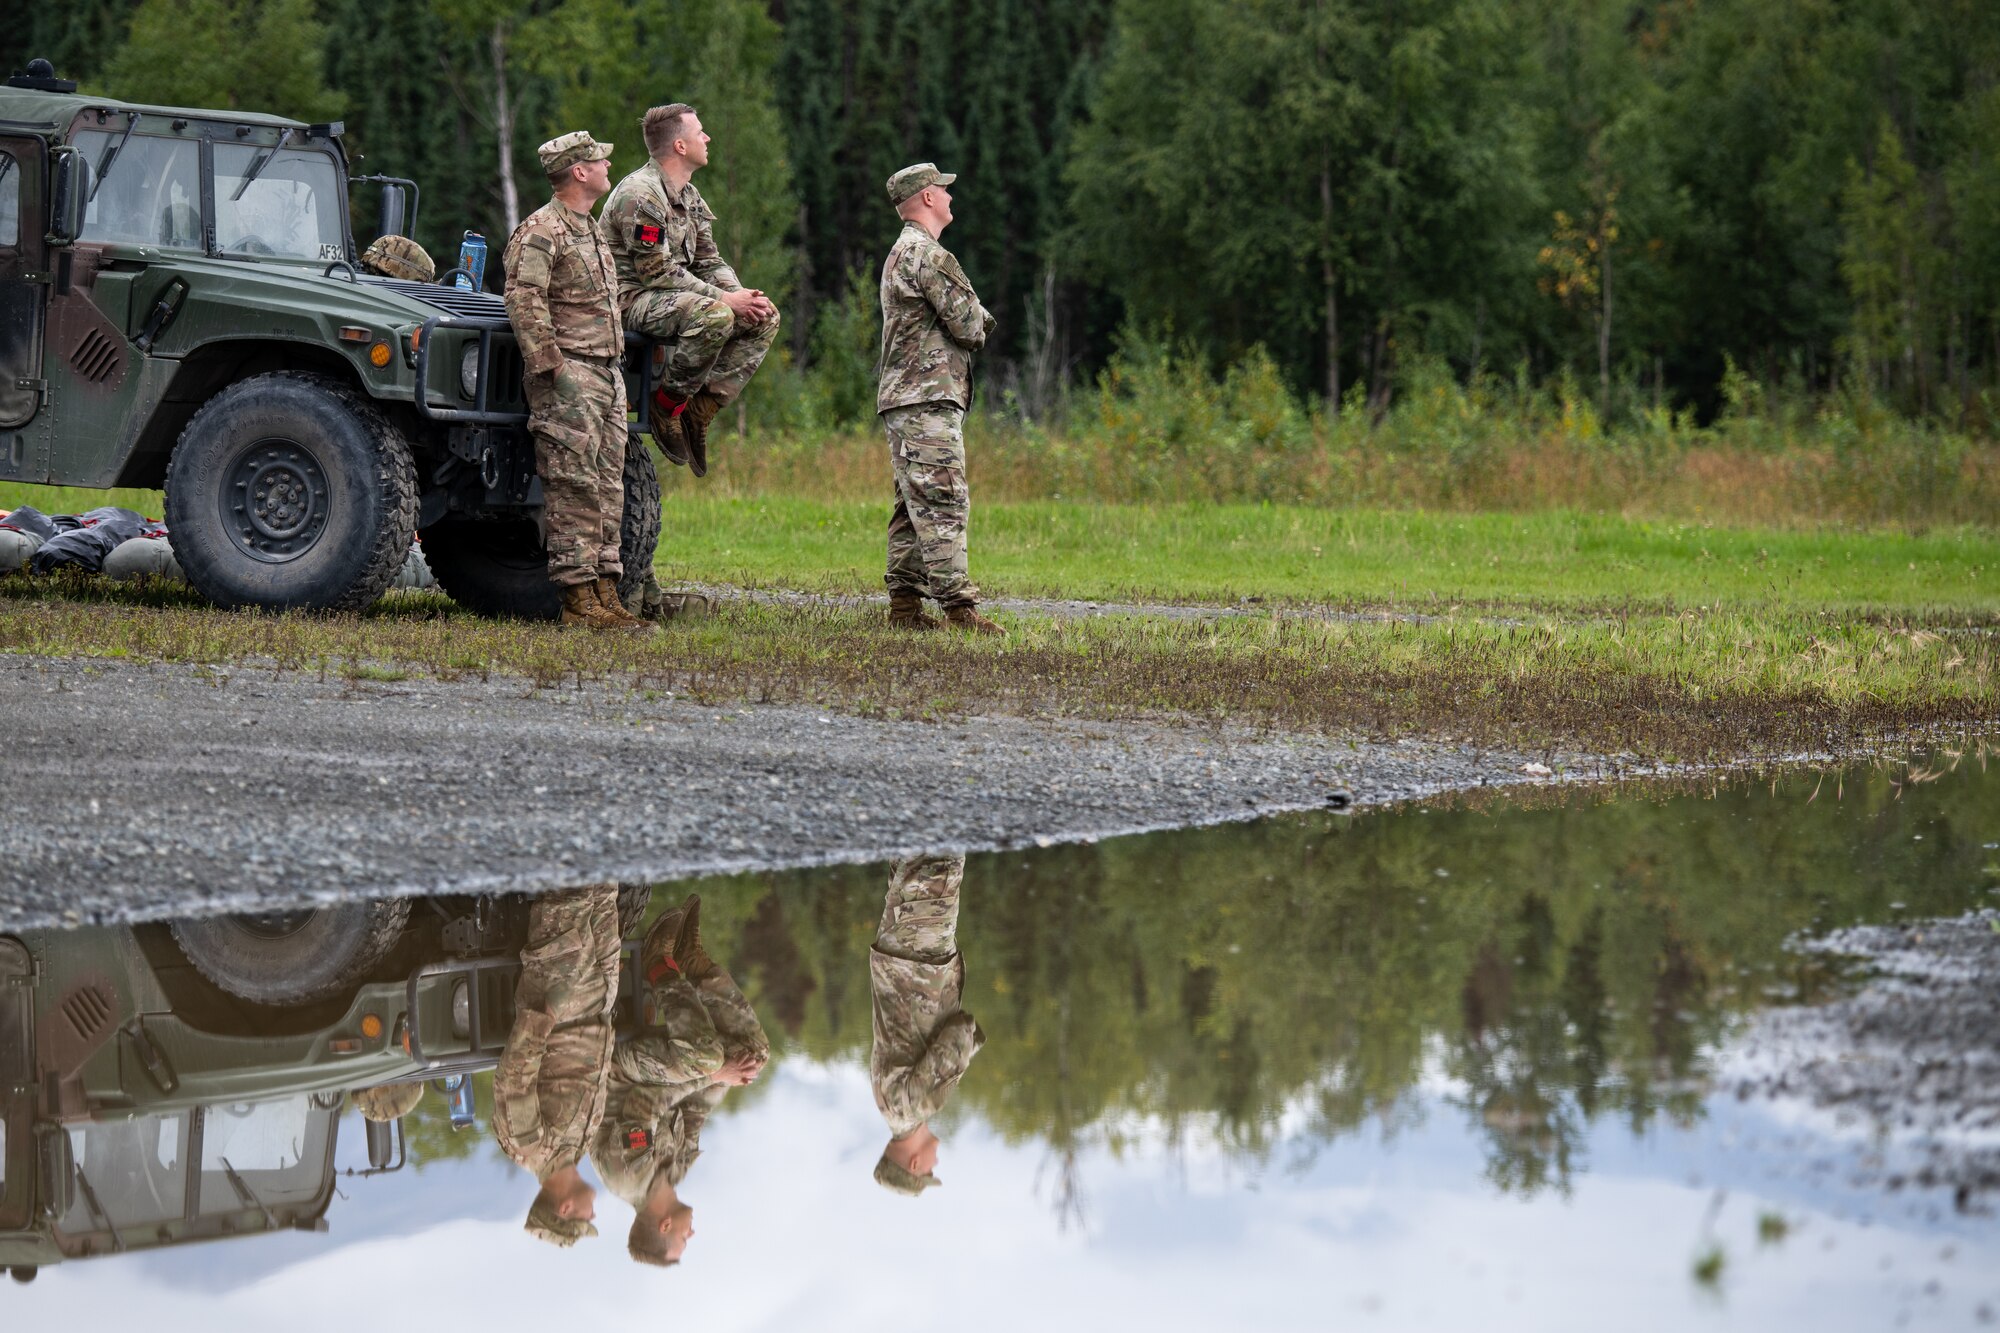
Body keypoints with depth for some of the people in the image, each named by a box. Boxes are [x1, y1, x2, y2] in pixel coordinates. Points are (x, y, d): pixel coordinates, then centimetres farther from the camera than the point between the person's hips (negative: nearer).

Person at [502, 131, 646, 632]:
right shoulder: (539, 232, -10)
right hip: (568, 376, -9)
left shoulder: (591, 230, 20)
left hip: (607, 374, 9)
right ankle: (579, 601, -10)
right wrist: (552, 370, -22)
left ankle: (605, 594, 9)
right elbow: (523, 304, -18)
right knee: (574, 489, -10)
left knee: (608, 489, 7)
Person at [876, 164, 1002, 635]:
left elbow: (974, 320, 25)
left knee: (915, 505, 10)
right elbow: (970, 326, -12)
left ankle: (904, 601, 9)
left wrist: (975, 320, 5)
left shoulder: (899, 254, 22)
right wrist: (977, 327, 9)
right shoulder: (928, 255, -12)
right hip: (927, 399, -11)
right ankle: (959, 606, -17)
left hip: (903, 399, 11)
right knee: (944, 504, -13)